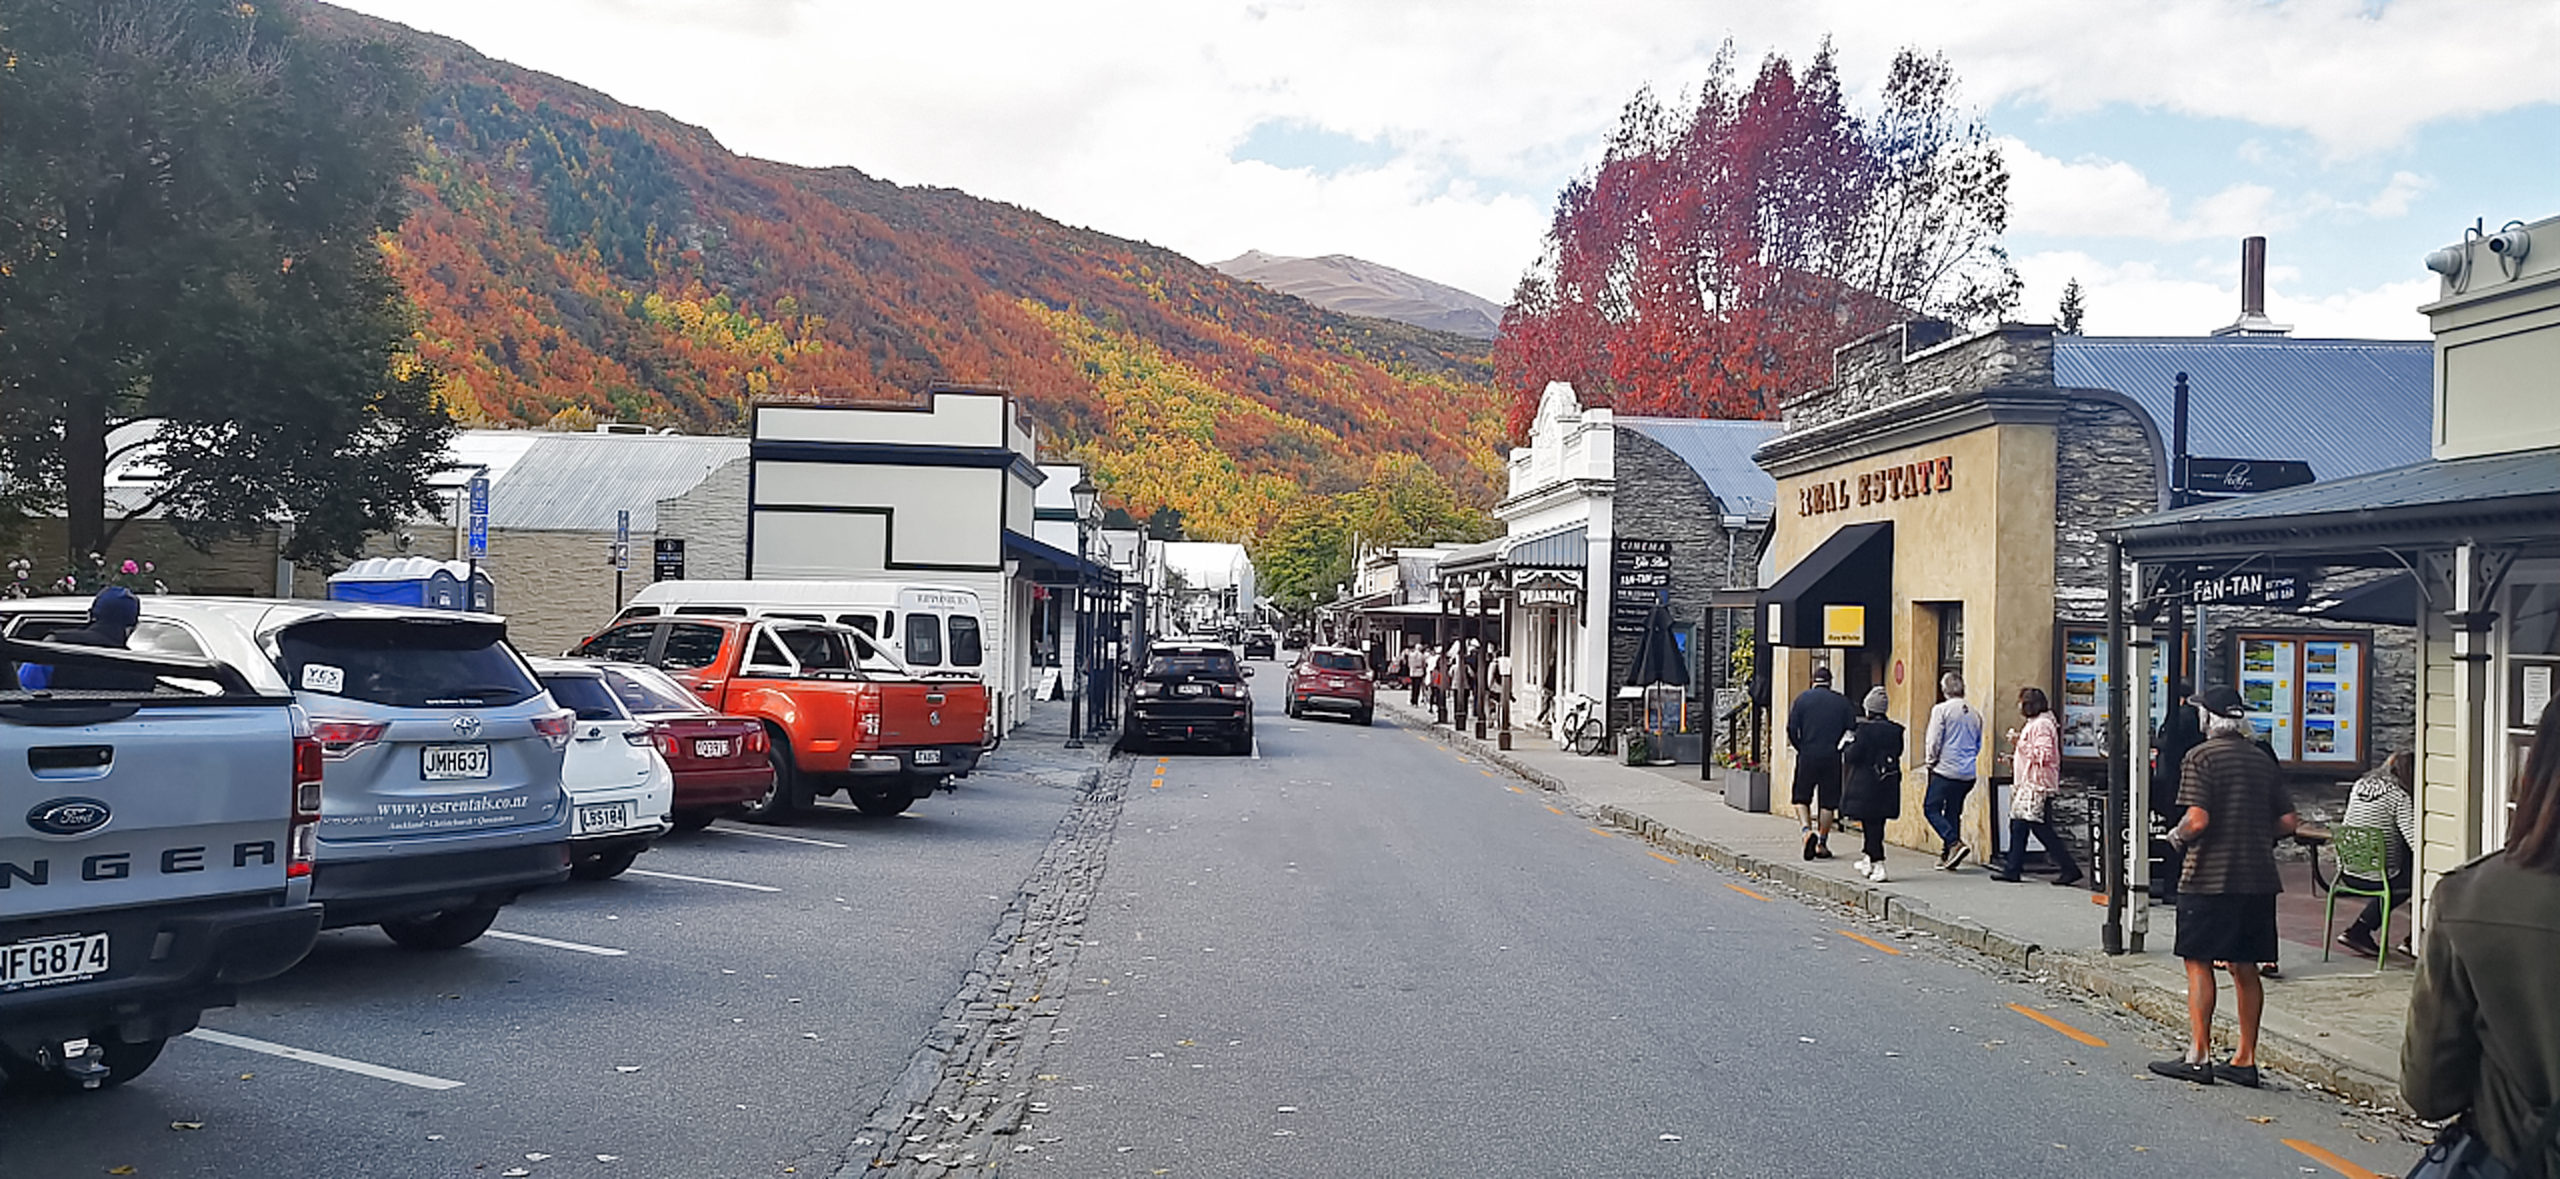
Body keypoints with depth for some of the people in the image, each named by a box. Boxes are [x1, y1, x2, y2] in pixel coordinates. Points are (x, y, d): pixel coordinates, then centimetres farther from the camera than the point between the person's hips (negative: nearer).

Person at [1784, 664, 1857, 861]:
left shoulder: (1802, 699, 1)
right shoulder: (1842, 702, 4)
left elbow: (1792, 730, -5)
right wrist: (1838, 748, 13)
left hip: (1807, 756, -1)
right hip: (1832, 758, 1)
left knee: (1801, 797, 10)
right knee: (1828, 801, 8)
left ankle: (1807, 830, -13)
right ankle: (1822, 843, 8)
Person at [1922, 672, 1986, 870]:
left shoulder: (1941, 710, -9)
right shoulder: (1975, 714, 10)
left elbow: (1933, 741, -11)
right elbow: (1978, 744, 19)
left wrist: (1930, 761, 4)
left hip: (1946, 770, -6)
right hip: (1968, 773, 6)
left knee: (1931, 808, 1)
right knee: (1953, 812, 13)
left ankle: (1955, 844, -15)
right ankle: (1947, 856, 12)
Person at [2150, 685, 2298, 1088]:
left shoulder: (2201, 757, -9)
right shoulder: (2264, 761, 10)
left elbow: (2198, 820, -18)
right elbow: (2287, 822, 8)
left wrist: (2178, 835, 2)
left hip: (2209, 878, -6)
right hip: (2258, 878, 6)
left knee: (2198, 963, 0)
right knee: (2245, 968, 11)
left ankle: (2199, 1056, -1)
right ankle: (2245, 1059, 15)